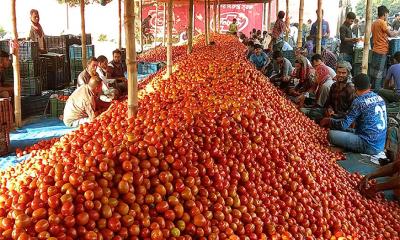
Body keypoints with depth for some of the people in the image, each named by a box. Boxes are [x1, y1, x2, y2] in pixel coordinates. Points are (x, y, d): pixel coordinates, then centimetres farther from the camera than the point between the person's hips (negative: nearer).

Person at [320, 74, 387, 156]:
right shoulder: (380, 98, 8)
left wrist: (329, 121, 5)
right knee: (346, 130, 24)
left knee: (331, 134, -14)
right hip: (381, 146, 9)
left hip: (369, 146, -8)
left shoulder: (359, 101, -15)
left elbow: (343, 125, -12)